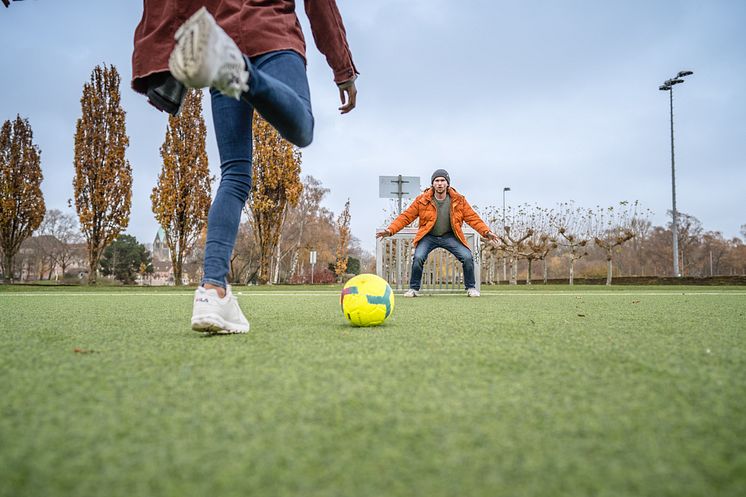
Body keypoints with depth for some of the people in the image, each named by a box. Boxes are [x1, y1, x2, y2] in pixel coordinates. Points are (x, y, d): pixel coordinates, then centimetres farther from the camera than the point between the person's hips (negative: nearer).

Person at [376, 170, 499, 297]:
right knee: (418, 258, -26)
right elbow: (406, 217, -8)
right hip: (428, 236, -1)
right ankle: (413, 289, -4)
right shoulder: (422, 200, -8)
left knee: (467, 257, -16)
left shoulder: (458, 200, -4)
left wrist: (486, 232, -17)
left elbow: (472, 217, -3)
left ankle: (471, 288, 7)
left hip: (450, 236, 1)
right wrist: (390, 230, -20)